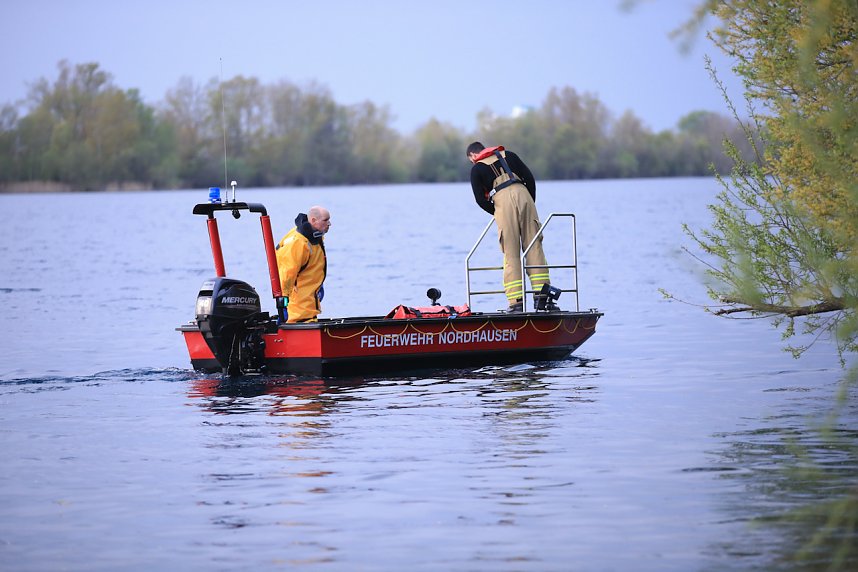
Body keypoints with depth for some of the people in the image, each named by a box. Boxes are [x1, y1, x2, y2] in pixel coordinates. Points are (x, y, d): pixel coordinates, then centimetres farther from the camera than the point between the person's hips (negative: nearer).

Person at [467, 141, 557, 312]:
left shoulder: (476, 169, 16)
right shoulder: (508, 155, 26)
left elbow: (480, 199, 7)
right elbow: (530, 178, 16)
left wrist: (495, 213, 21)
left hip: (503, 202, -3)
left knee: (511, 254, 0)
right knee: (534, 248, 4)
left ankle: (516, 301, -5)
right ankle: (541, 296, -2)